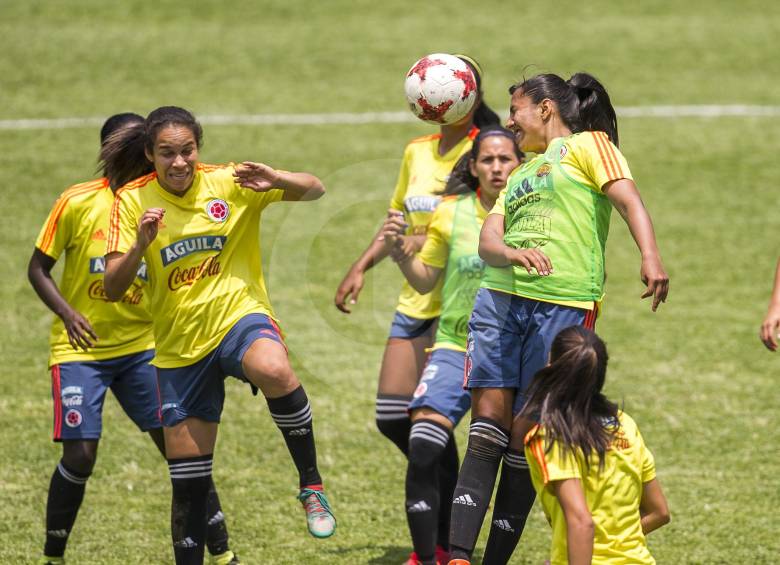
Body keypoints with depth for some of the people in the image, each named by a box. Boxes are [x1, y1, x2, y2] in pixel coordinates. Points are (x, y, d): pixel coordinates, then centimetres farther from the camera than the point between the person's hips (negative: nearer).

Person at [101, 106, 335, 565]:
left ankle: (311, 483, -21)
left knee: (273, 370, -39)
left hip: (239, 316, -2)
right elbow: (113, 289, -7)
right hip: (179, 346, 2)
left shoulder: (228, 183, -4)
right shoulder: (133, 200, -2)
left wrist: (276, 180, -27)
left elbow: (315, 190, -5)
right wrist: (140, 244, -26)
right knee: (189, 482, 5)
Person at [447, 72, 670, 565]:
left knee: (528, 431, -5)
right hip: (500, 298, 6)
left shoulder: (587, 146, 8)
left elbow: (629, 201, -7)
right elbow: (488, 239, 14)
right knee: (489, 417, -5)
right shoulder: (519, 175, 27)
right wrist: (513, 254, -10)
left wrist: (650, 257, -25)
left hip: (563, 303, -6)